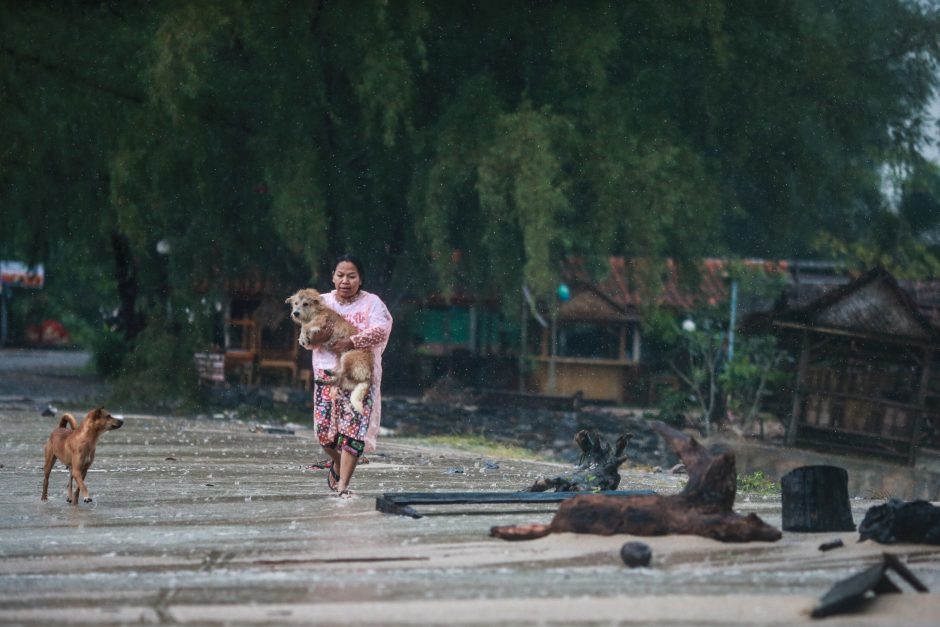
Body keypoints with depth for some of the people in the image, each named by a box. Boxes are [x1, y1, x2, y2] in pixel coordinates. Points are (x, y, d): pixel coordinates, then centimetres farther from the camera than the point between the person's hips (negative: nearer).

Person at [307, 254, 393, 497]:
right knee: (324, 431, -1)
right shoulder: (322, 302, 12)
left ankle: (342, 486, -9)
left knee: (353, 430, -13)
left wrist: (352, 342, -28)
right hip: (327, 374, 3)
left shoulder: (371, 303, 2)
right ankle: (338, 464, 31)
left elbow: (381, 330, -16)